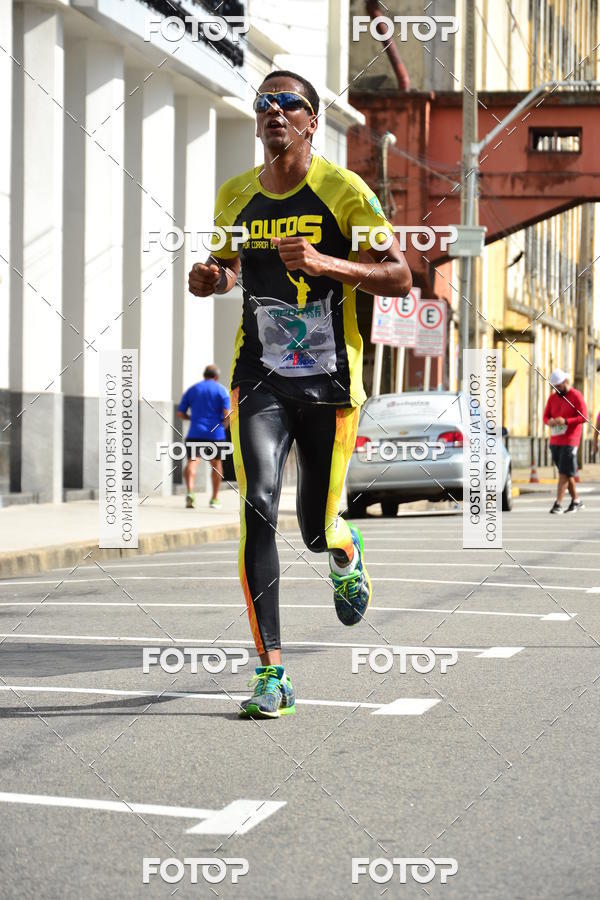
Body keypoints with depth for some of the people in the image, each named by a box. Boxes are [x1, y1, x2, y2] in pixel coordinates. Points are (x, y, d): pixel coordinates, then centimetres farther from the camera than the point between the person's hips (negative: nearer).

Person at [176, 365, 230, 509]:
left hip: (195, 432, 0)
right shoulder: (221, 390, 4)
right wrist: (223, 423, 11)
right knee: (216, 463, 17)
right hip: (216, 433, 0)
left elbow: (180, 413, 10)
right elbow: (227, 414, -9)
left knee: (192, 461, -10)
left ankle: (190, 492, -36)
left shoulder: (192, 390, 12)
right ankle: (214, 499, 24)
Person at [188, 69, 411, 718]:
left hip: (330, 380, -2)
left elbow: (399, 277, -7)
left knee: (318, 530, 6)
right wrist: (213, 278, 1)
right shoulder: (234, 196, 7)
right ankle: (271, 673, -15)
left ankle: (345, 553, 47)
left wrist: (325, 263, -22)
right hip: (259, 378, 2)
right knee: (258, 510, -18)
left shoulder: (343, 190, -4)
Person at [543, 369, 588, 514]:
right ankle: (576, 501, 22)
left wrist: (565, 421, -23)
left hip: (570, 440, -6)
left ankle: (558, 504, -14)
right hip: (555, 440, 6)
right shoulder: (552, 397, 11)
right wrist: (549, 421, -11)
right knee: (567, 473, 12)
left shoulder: (576, 396, -6)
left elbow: (584, 417, -12)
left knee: (564, 472, -11)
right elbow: (546, 416, 13)